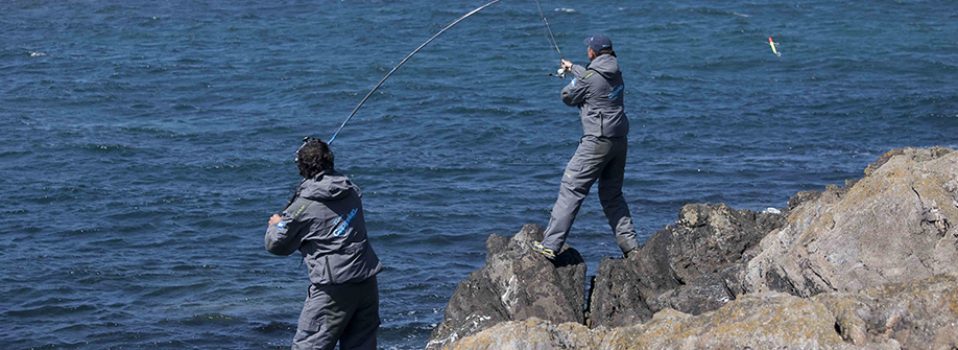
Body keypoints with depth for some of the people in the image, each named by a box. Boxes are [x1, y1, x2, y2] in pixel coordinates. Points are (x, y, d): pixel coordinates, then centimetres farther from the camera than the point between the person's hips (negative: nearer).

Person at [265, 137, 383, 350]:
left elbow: (276, 245, 1)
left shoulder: (304, 206, -8)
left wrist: (276, 225, 24)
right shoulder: (351, 191, 9)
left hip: (334, 287, -6)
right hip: (367, 282, 6)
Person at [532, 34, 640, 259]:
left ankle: (550, 245, -11)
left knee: (571, 189, -7)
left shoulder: (589, 78, -16)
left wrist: (572, 82, 22)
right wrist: (573, 68, 47)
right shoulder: (615, 74, 8)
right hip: (620, 140, 8)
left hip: (597, 141, -8)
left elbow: (567, 97, 1)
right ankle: (629, 244, 16)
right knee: (612, 195, 19)